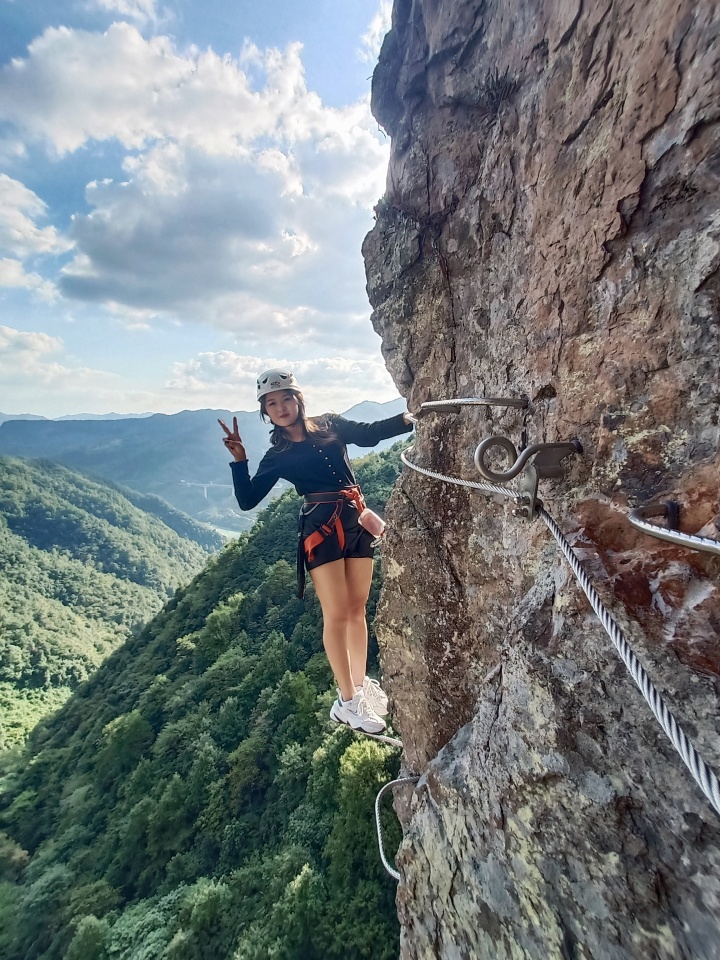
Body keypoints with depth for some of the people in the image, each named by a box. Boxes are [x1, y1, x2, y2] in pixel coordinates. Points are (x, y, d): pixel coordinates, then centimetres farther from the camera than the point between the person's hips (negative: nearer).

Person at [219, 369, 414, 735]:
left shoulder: (331, 424, 12)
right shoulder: (277, 455, 5)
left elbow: (369, 433, 5)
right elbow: (247, 500, 0)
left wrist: (407, 419, -9)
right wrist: (239, 460, -12)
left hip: (357, 522, 4)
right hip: (321, 528, -3)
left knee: (358, 609, 11)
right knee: (337, 614, -2)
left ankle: (361, 684, 27)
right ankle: (348, 701, 12)